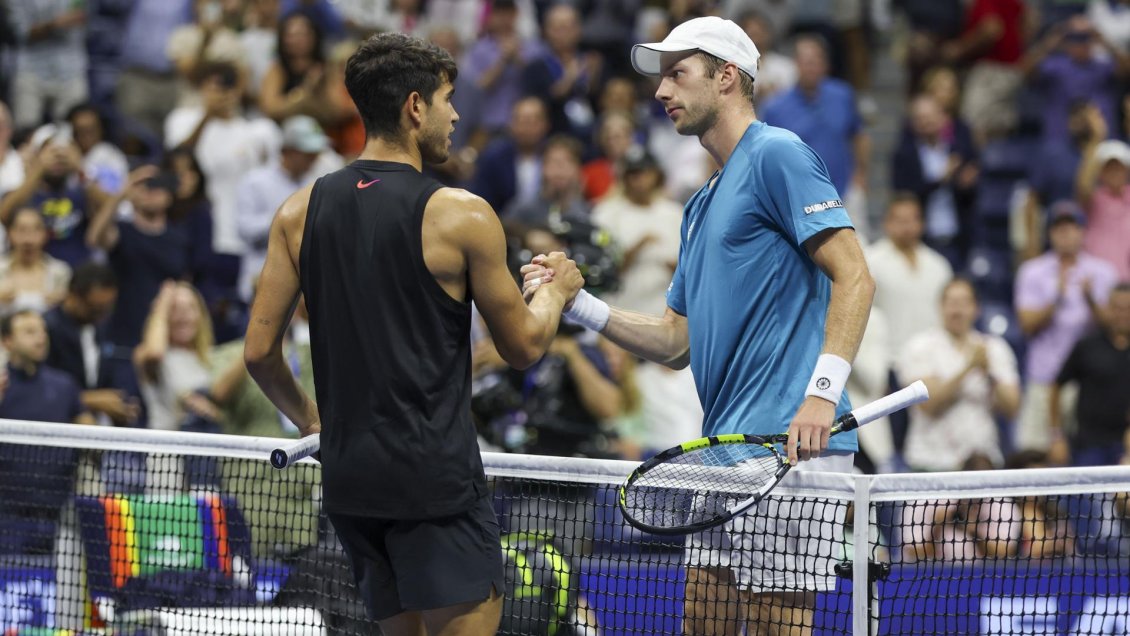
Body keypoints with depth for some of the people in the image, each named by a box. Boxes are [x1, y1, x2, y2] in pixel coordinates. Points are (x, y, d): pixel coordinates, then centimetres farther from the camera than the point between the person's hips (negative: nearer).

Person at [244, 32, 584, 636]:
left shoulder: (299, 212, 5)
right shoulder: (461, 215, -9)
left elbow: (259, 350, 5)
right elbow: (523, 345, 1)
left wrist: (305, 416, 24)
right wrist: (556, 289, 21)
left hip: (347, 474, 6)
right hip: (435, 477, -6)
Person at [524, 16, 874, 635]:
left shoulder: (777, 155, -5)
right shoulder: (702, 205, 24)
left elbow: (853, 277, -14)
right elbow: (675, 340, 24)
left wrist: (822, 393, -24)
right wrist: (578, 303, 12)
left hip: (788, 444, -10)